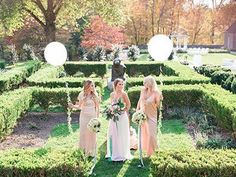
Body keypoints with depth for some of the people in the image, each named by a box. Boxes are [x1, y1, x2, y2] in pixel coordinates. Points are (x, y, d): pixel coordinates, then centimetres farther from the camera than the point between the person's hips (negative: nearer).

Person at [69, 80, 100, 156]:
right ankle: (83, 149, 20)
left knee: (91, 133, 1)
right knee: (83, 133, 4)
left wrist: (97, 117, -2)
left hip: (92, 116, -1)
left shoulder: (95, 95, -4)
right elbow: (80, 106, 5)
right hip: (83, 116, 2)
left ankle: (91, 151, 14)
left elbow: (97, 107, 0)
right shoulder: (81, 95, 0)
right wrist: (73, 106, -13)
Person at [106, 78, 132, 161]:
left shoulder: (123, 94, -8)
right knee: (112, 135, 10)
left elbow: (128, 105, -5)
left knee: (121, 135, 2)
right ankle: (113, 153, 25)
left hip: (122, 117, -5)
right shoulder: (112, 94, 5)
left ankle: (121, 155, 14)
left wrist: (123, 111, -10)